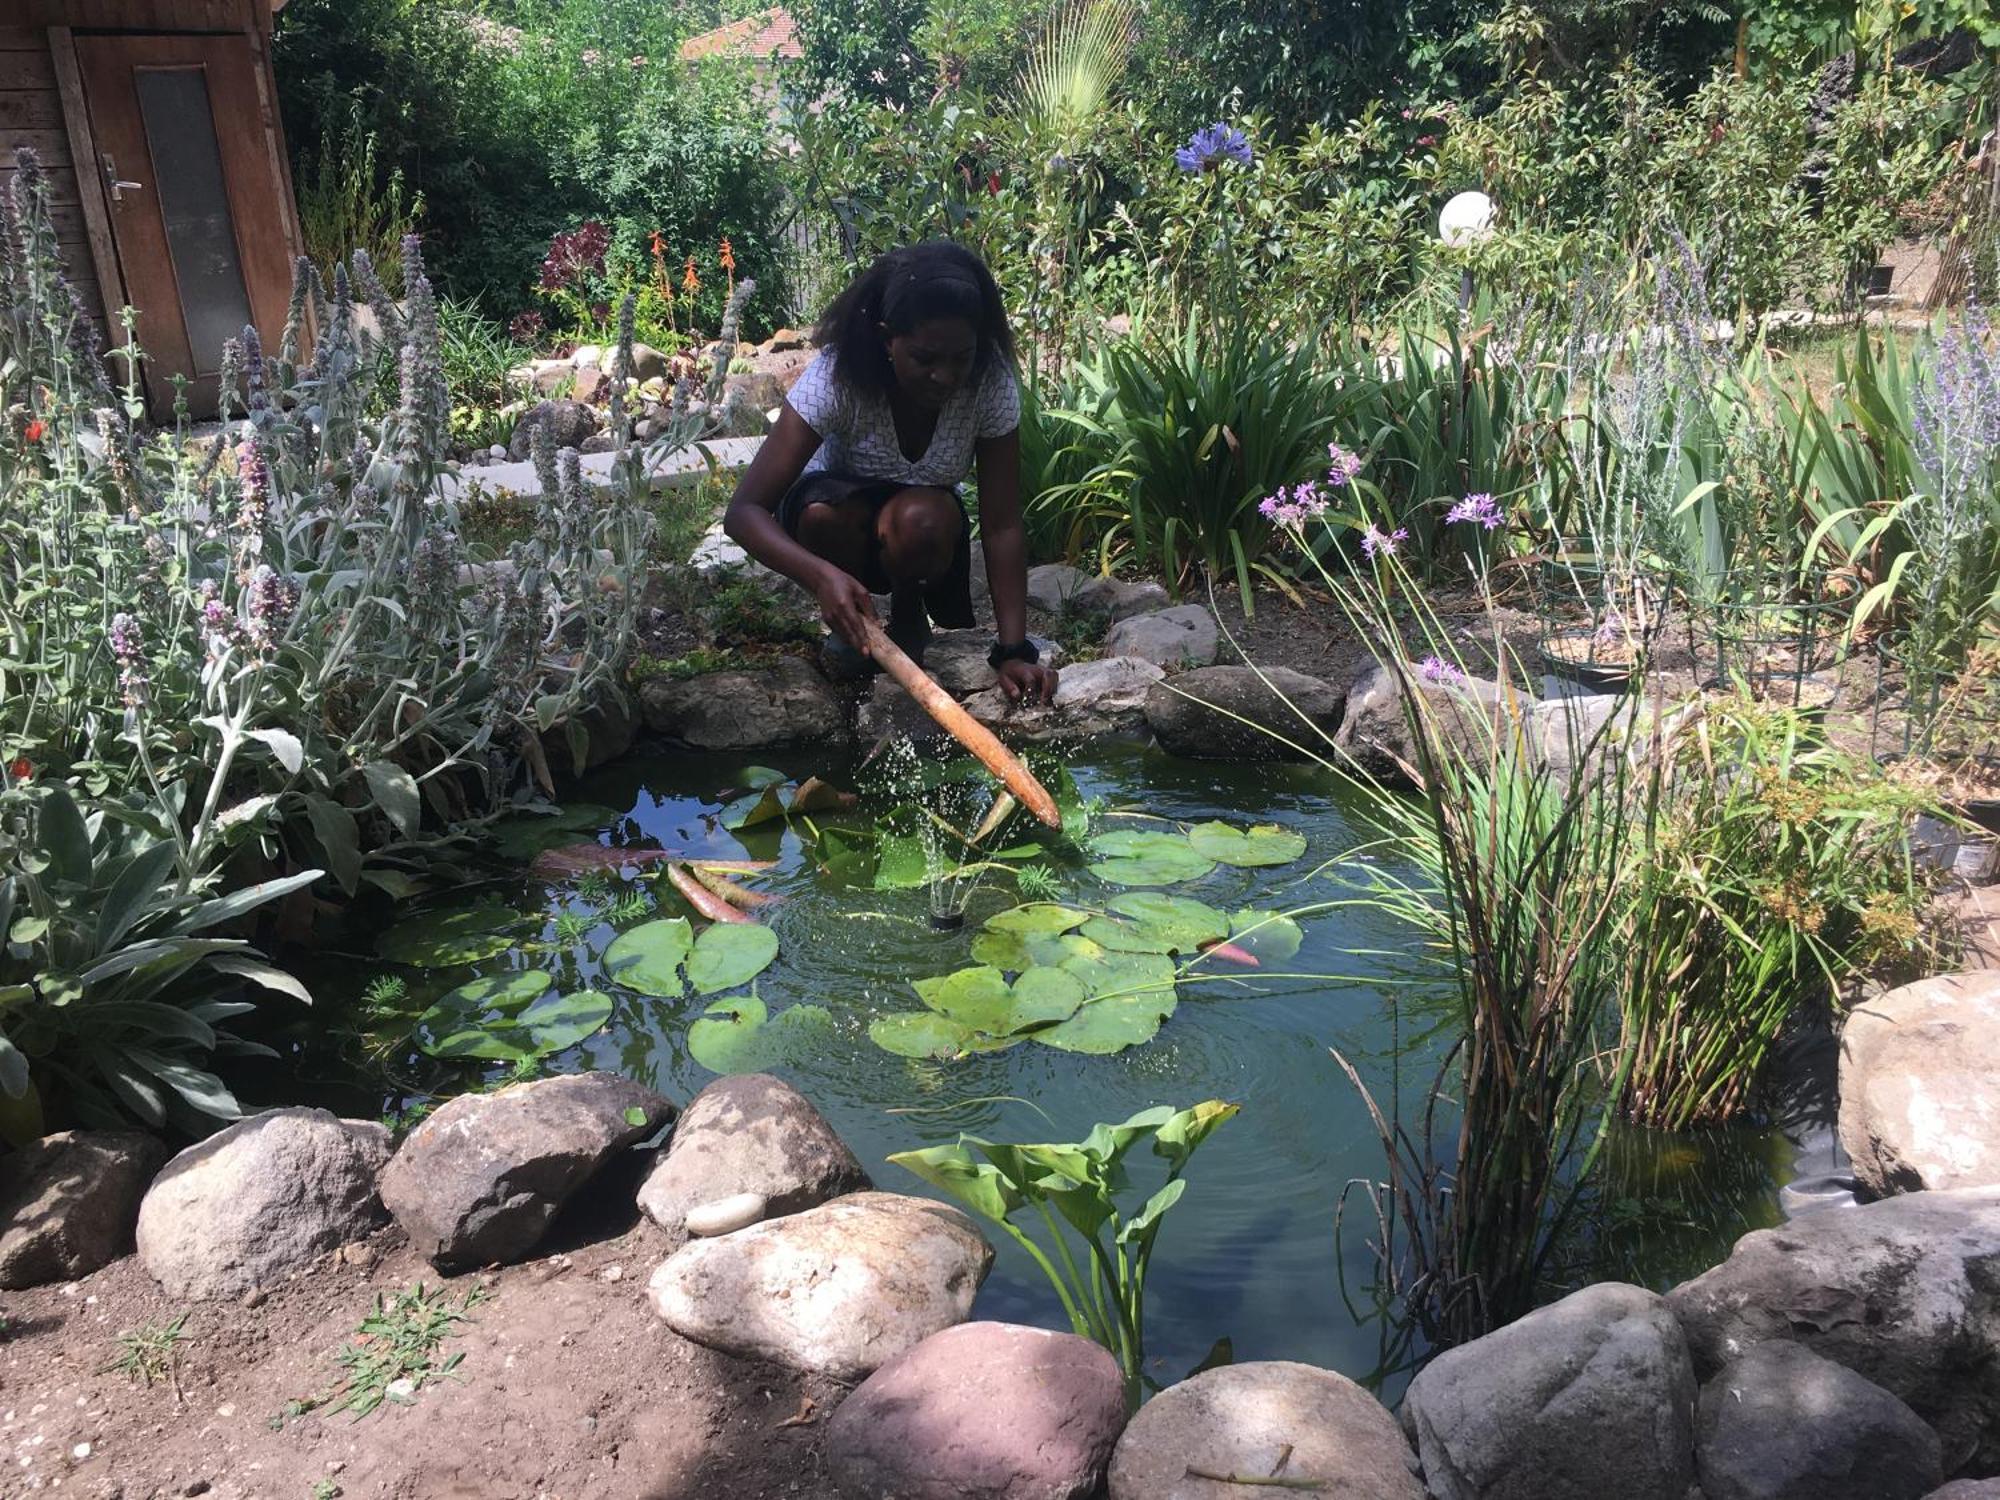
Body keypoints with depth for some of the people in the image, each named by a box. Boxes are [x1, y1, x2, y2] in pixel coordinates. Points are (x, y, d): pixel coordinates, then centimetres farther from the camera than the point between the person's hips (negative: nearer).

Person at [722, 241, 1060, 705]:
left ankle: (908, 614, -3)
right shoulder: (838, 375, -31)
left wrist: (1014, 650, -33)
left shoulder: (991, 384, -25)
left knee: (922, 518, -35)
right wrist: (823, 575, -52)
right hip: (839, 508, -1)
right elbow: (744, 510, -34)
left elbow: (1002, 526, -23)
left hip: (922, 530, 1)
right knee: (824, 514, -37)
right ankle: (849, 622, -6)